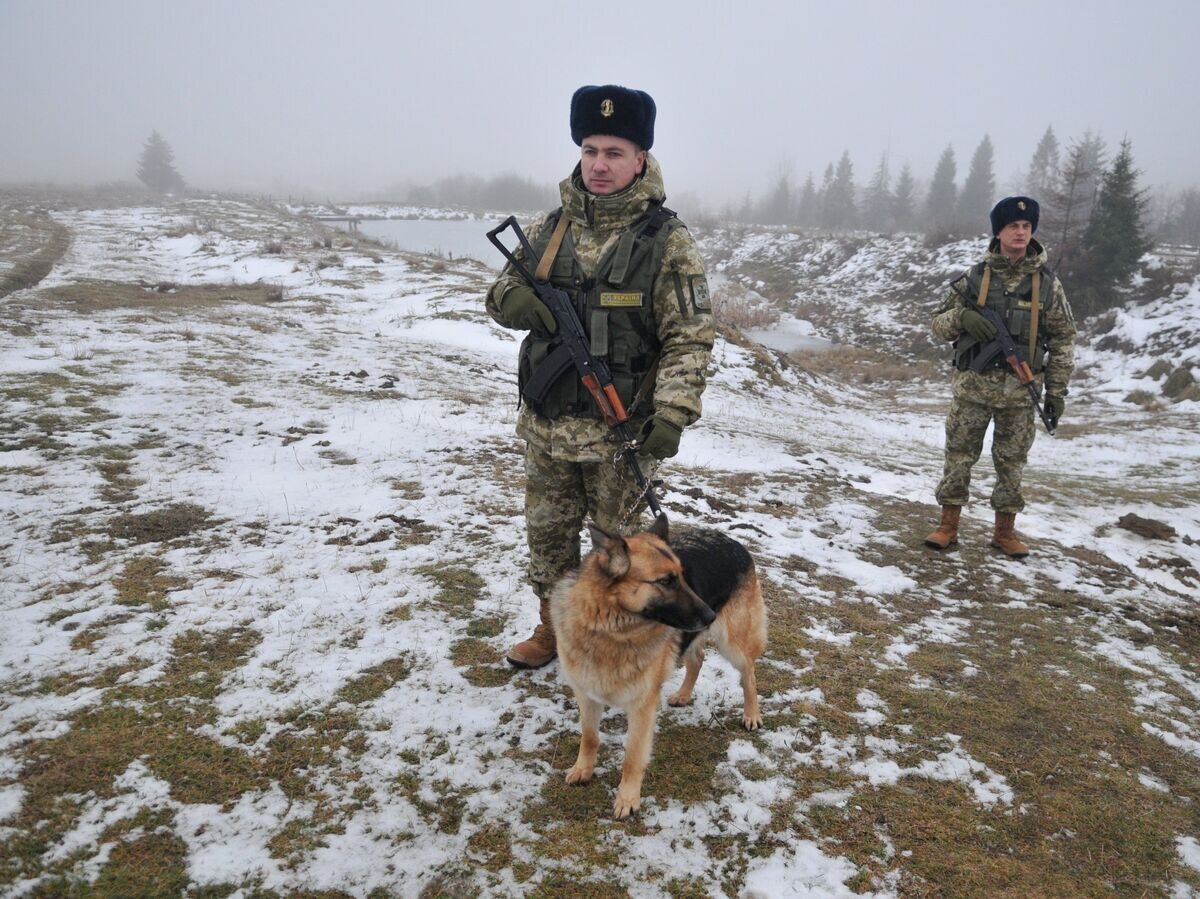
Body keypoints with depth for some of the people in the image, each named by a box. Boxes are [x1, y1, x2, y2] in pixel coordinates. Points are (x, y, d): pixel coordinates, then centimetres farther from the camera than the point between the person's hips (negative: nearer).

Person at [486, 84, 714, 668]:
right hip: (545, 422, 5)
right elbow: (503, 291, 13)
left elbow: (689, 337, -11)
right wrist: (513, 298, -11)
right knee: (547, 531, 18)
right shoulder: (552, 226, 6)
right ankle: (554, 627, 38)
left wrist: (673, 413, -22)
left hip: (620, 428, -5)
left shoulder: (666, 240, -9)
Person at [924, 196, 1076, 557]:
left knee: (1011, 461, 9)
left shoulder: (1047, 284, 2)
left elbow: (1063, 340, 5)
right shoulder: (974, 277, 1)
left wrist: (1057, 390, 1)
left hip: (1020, 390, 1)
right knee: (959, 455, 4)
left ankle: (1005, 530, 21)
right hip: (973, 385, 0)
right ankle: (948, 525, 15)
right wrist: (962, 316, -19)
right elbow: (939, 323, 4)